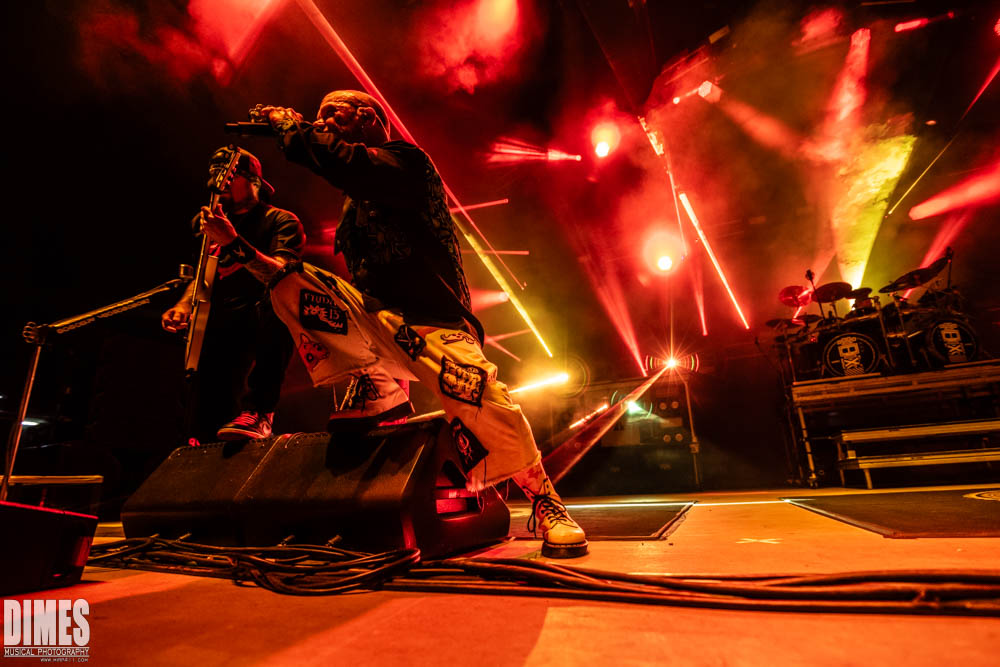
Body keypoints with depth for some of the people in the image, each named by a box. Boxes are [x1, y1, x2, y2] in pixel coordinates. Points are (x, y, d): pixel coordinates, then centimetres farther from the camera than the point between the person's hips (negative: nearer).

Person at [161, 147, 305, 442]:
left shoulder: (282, 221, 2)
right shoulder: (217, 224, 23)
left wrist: (233, 241, -28)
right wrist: (184, 304, 0)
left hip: (265, 327, -5)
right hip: (222, 327, 6)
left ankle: (257, 411, -37)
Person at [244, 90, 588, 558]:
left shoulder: (404, 159, 3)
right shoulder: (352, 207, 25)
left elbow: (345, 163, -18)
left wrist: (291, 124, 1)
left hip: (433, 322, -6)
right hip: (376, 321, 7)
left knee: (485, 405, -31)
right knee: (289, 279, -8)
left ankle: (545, 503, -3)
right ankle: (380, 396, -10)